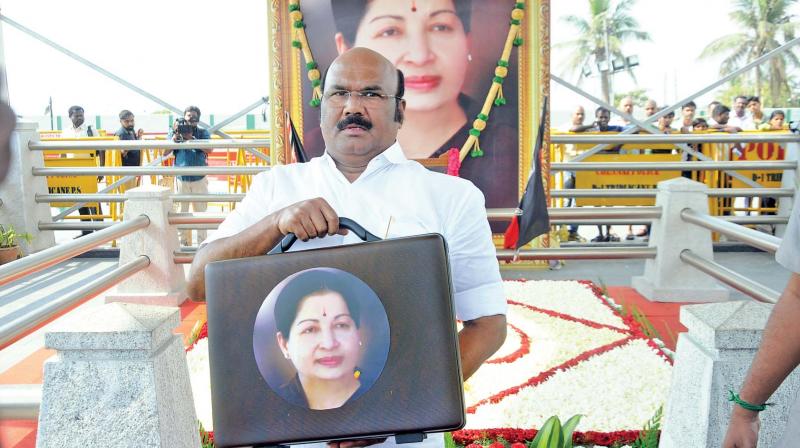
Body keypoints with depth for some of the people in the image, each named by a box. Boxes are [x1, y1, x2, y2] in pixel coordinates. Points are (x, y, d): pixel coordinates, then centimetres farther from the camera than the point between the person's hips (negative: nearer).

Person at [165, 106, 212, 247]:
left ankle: (202, 243, 10)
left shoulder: (203, 132, 2)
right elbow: (165, 152, -4)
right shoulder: (175, 132, 5)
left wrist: (191, 138, -21)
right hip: (182, 179, 1)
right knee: (182, 212, 7)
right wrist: (175, 136, -14)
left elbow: (209, 149, -15)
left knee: (201, 212, 4)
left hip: (199, 179, -1)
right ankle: (184, 243, 15)